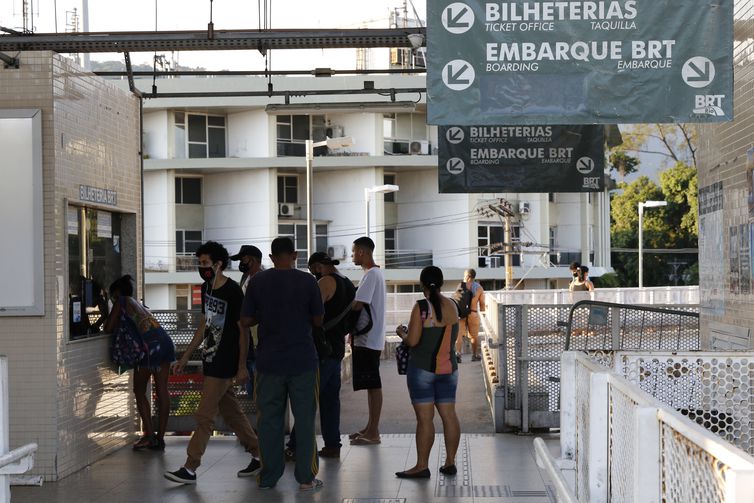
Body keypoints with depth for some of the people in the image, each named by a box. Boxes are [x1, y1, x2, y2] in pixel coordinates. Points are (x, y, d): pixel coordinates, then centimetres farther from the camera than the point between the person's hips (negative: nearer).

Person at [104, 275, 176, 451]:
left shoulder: (121, 302, 9)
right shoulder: (138, 304, 31)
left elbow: (109, 328, 6)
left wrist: (107, 322, 25)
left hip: (150, 345, -7)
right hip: (165, 342, 7)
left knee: (139, 392, 5)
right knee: (162, 391, 6)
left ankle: (149, 435, -2)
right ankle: (160, 437, 8)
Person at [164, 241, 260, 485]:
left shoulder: (233, 292, -15)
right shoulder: (206, 289, 10)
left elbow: (243, 330, -14)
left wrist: (242, 367, -16)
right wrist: (185, 358, 17)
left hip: (225, 364, -9)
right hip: (211, 361, 9)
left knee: (204, 416, -5)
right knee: (231, 412, 14)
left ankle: (190, 469, 0)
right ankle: (258, 455, 23)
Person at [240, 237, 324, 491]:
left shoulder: (257, 281, -2)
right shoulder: (307, 281, -5)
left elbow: (245, 321, 0)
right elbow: (318, 320, 1)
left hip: (269, 362, 1)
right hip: (302, 361, -1)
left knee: (269, 418, 9)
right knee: (304, 419, 6)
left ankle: (268, 477, 14)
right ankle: (306, 477, 8)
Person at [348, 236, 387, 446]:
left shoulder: (371, 275, -16)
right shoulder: (375, 273, 16)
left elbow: (357, 305, -24)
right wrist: (354, 330, 14)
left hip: (368, 339, -10)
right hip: (369, 338, 10)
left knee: (373, 385, -6)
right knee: (371, 385, 14)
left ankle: (373, 433, -2)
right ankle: (370, 428, 21)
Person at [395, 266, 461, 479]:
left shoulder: (421, 307, -13)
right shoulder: (451, 306, 4)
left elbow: (412, 340, -15)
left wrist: (402, 333, 5)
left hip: (423, 368, -6)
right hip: (448, 368, 6)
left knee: (424, 417, -4)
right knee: (449, 415, 9)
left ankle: (422, 465, -1)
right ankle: (450, 462, 13)